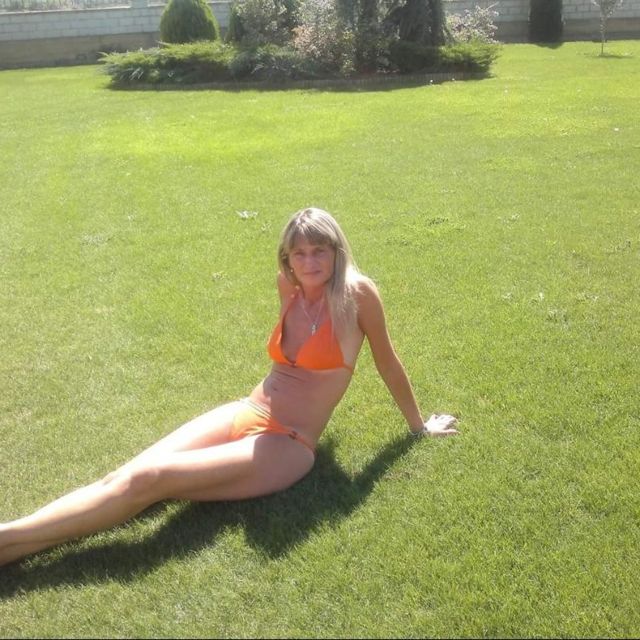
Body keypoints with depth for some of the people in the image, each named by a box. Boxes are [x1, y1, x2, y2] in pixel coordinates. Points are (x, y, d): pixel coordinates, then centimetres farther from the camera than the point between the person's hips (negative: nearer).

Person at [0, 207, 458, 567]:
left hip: (287, 446, -6)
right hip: (241, 415, 6)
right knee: (123, 477, -15)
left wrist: (419, 426, 15)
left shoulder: (357, 293, -10)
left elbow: (389, 364, 3)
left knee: (150, 480, -23)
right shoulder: (289, 286, 6)